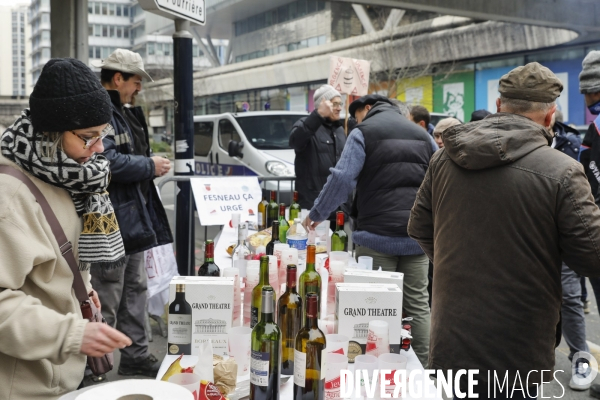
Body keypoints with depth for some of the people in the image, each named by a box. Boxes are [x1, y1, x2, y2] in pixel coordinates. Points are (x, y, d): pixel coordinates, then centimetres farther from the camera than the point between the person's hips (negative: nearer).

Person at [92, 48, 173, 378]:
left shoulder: (124, 112, 17)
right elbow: (105, 161, -28)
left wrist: (152, 163, 7)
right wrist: (150, 166, -17)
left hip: (133, 220, 11)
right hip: (111, 223, -11)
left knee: (135, 290, 18)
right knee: (107, 302, -3)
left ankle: (136, 356, 31)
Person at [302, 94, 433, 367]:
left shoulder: (364, 132, 0)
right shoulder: (421, 134, 18)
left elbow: (342, 179, -10)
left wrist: (316, 214, 1)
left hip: (378, 235, -5)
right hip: (417, 235, 5)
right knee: (418, 305, 8)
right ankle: (424, 368, 11)